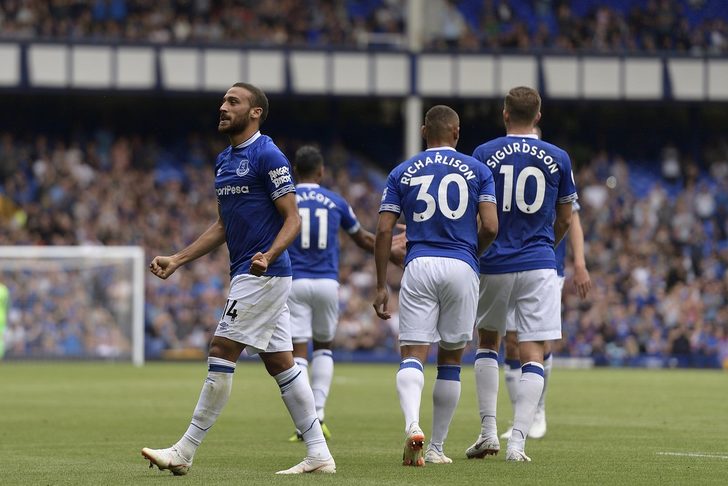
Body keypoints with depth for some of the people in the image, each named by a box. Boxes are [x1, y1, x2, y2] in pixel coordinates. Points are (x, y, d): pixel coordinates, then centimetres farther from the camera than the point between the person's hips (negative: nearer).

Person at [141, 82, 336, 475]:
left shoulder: (268, 156, -12)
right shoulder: (224, 161, 16)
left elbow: (292, 218, -14)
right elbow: (222, 226, 22)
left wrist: (269, 256, -30)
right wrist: (177, 260, 16)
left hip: (263, 274, -10)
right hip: (247, 276, 10)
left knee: (222, 352, -9)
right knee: (280, 362, 7)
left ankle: (184, 453, -7)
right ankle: (318, 454, 8)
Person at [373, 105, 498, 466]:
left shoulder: (402, 173, 10)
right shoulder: (477, 171, 7)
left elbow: (383, 231, 4)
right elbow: (490, 227, -2)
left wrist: (381, 286, 7)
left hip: (419, 267, 0)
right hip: (461, 268, 0)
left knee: (412, 355, -4)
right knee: (450, 360, 11)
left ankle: (412, 425, -33)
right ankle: (437, 448, 14)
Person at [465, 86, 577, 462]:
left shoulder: (484, 154, -2)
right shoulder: (558, 158, 3)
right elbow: (565, 221, 10)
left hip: (494, 263, 0)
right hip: (539, 266, 0)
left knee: (488, 342, 19)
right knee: (533, 355, 0)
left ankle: (488, 431, 12)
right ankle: (517, 441, -11)